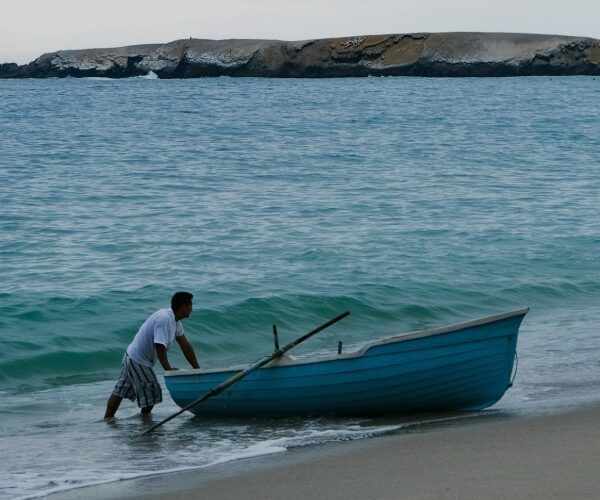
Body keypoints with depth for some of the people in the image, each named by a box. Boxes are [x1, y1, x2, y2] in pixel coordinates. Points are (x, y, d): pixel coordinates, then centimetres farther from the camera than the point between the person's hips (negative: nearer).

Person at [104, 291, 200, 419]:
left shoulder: (175, 321, 6)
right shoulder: (164, 319, -26)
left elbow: (185, 346, 8)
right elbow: (159, 346, -29)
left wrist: (197, 369, 6)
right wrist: (168, 369, -21)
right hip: (138, 361, -10)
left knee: (120, 392, 14)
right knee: (151, 394, -1)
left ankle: (107, 419, 20)